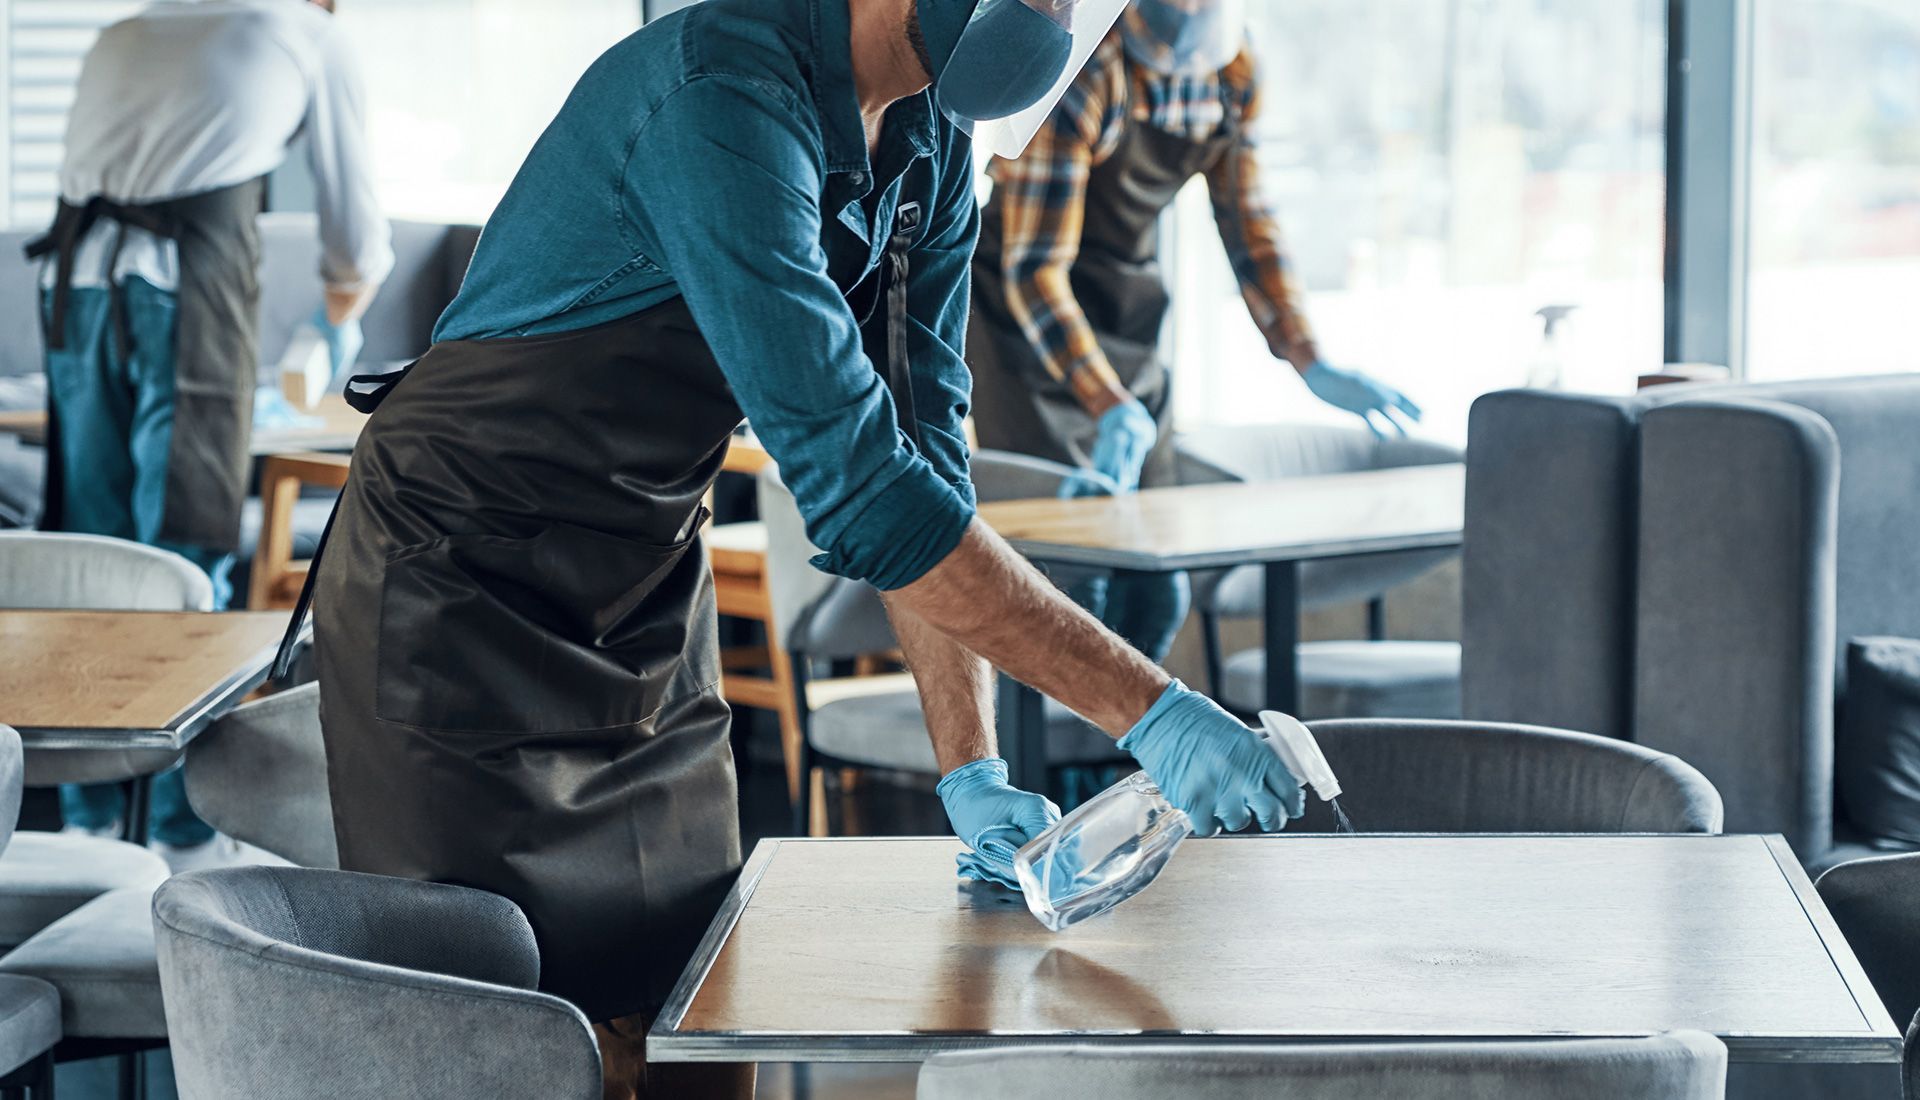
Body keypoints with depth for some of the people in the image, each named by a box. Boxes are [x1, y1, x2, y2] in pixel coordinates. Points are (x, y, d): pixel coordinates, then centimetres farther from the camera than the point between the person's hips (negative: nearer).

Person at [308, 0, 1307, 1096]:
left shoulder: (931, 144, -1)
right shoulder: (725, 90, -30)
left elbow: (924, 445, 3)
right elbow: (850, 480, -34)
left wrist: (973, 767, -5)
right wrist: (1144, 707, -32)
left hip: (656, 614, 8)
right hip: (468, 603, -8)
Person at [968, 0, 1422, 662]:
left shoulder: (1232, 69, -3)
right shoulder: (1081, 68, -25)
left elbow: (1246, 222, 9)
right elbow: (1033, 268, -28)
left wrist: (1310, 365, -1)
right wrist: (1109, 407, -39)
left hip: (1129, 332, 7)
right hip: (1031, 328, -7)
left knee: (1153, 591, 7)